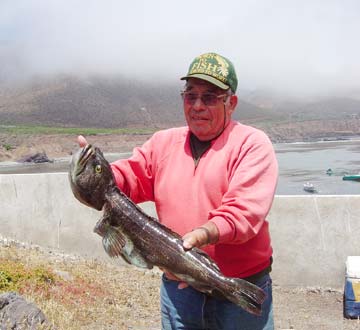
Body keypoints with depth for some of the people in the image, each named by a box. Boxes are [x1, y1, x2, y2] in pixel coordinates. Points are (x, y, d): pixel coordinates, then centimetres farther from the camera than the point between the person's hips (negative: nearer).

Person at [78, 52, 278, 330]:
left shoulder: (252, 143, -9)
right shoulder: (163, 142, 7)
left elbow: (245, 211, -21)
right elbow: (128, 178, 3)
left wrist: (201, 235, -36)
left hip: (241, 288, -3)